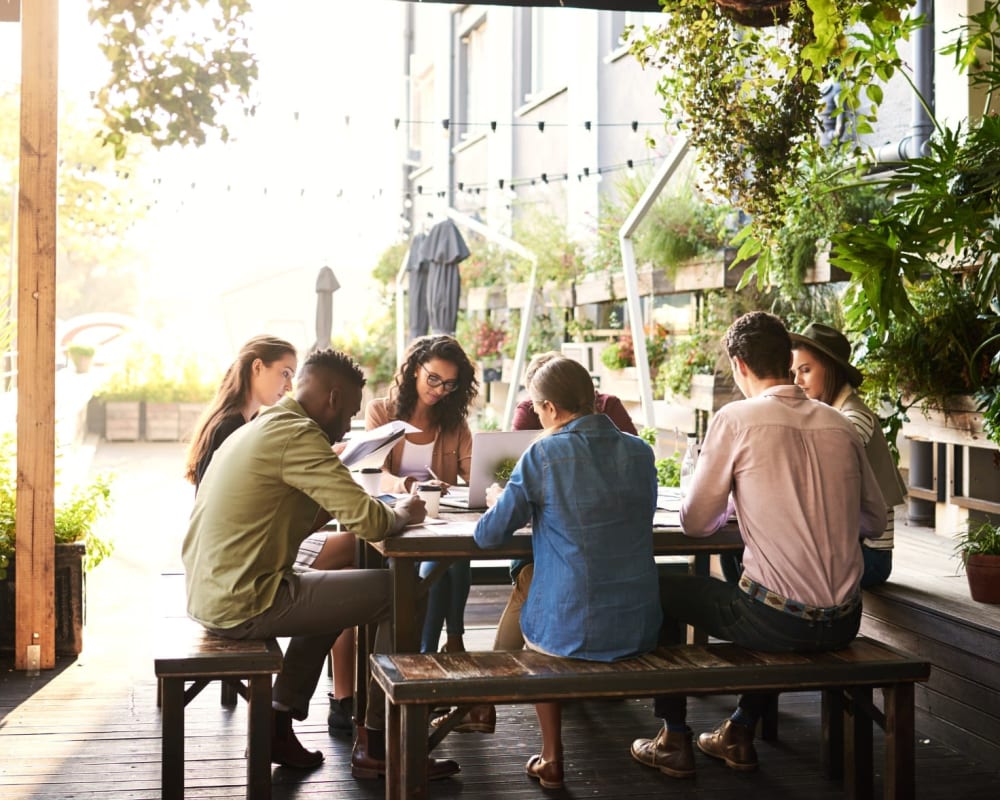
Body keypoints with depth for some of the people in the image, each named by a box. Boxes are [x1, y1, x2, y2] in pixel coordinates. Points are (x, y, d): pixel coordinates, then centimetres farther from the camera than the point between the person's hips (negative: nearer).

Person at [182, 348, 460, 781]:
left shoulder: (256, 429, 16)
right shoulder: (297, 434, -16)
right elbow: (368, 520, -21)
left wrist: (388, 509, 8)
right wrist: (401, 514, 0)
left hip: (209, 594, 10)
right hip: (244, 603, -10)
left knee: (328, 588, 31)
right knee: (398, 593, -2)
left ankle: (278, 724, 24)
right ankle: (376, 743, 7)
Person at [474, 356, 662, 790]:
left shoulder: (543, 455, -13)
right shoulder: (640, 452, 1)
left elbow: (488, 535, -7)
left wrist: (499, 502, 16)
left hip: (569, 631, -3)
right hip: (640, 629, 4)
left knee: (533, 625, 32)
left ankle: (552, 758, 29)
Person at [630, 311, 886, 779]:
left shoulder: (735, 419, -9)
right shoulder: (839, 424, 6)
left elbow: (694, 522, -2)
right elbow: (875, 522, 15)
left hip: (779, 624, -5)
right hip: (843, 623, 6)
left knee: (660, 591, 18)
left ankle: (674, 742, 25)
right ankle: (740, 735, 40)